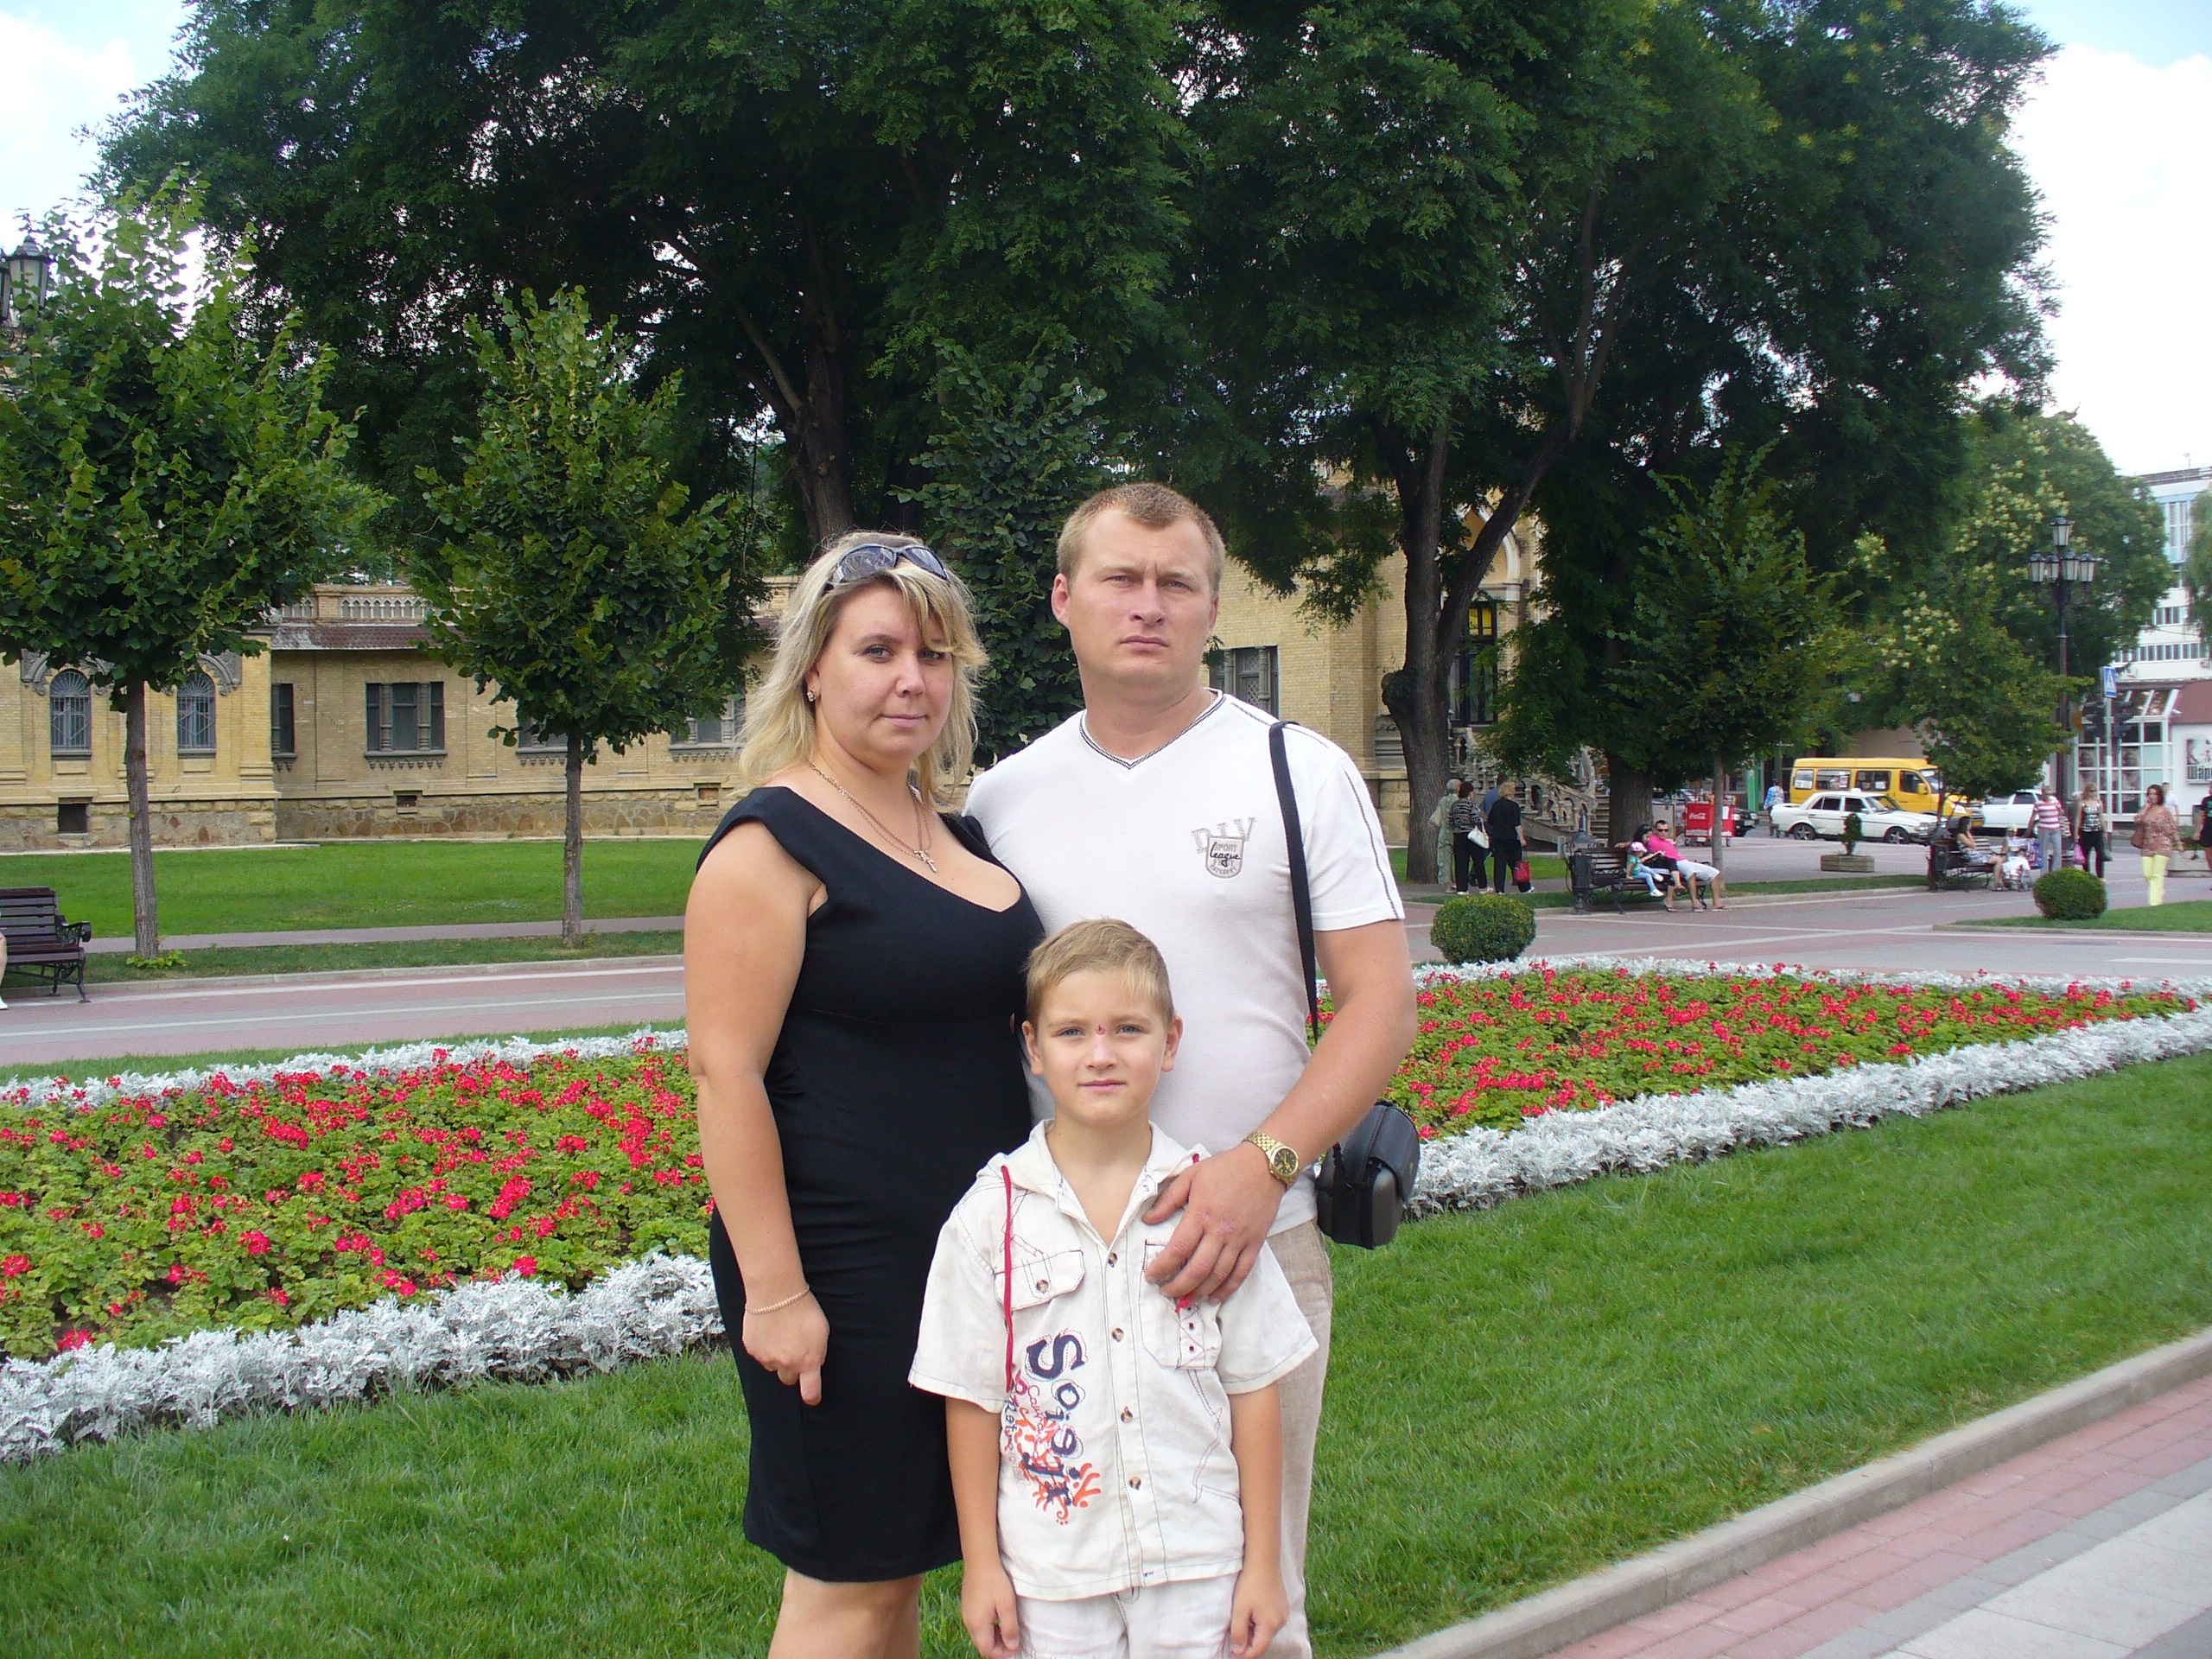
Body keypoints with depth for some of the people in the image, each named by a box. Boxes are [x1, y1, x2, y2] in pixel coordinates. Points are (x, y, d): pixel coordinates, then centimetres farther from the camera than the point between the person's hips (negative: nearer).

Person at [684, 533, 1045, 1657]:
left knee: (902, 1561, 18)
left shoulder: (953, 830, 12)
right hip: (842, 1269, -8)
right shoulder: (774, 843, -13)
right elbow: (726, 1070, -18)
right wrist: (774, 1291, -20)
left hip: (969, 1258, 8)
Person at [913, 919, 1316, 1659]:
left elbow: (1254, 1389, 0)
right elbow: (972, 1401, -2)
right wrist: (980, 1564, 0)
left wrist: (1263, 1563, 2)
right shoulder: (993, 1215, -7)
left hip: (1196, 1563, 1)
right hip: (1050, 1566, 0)